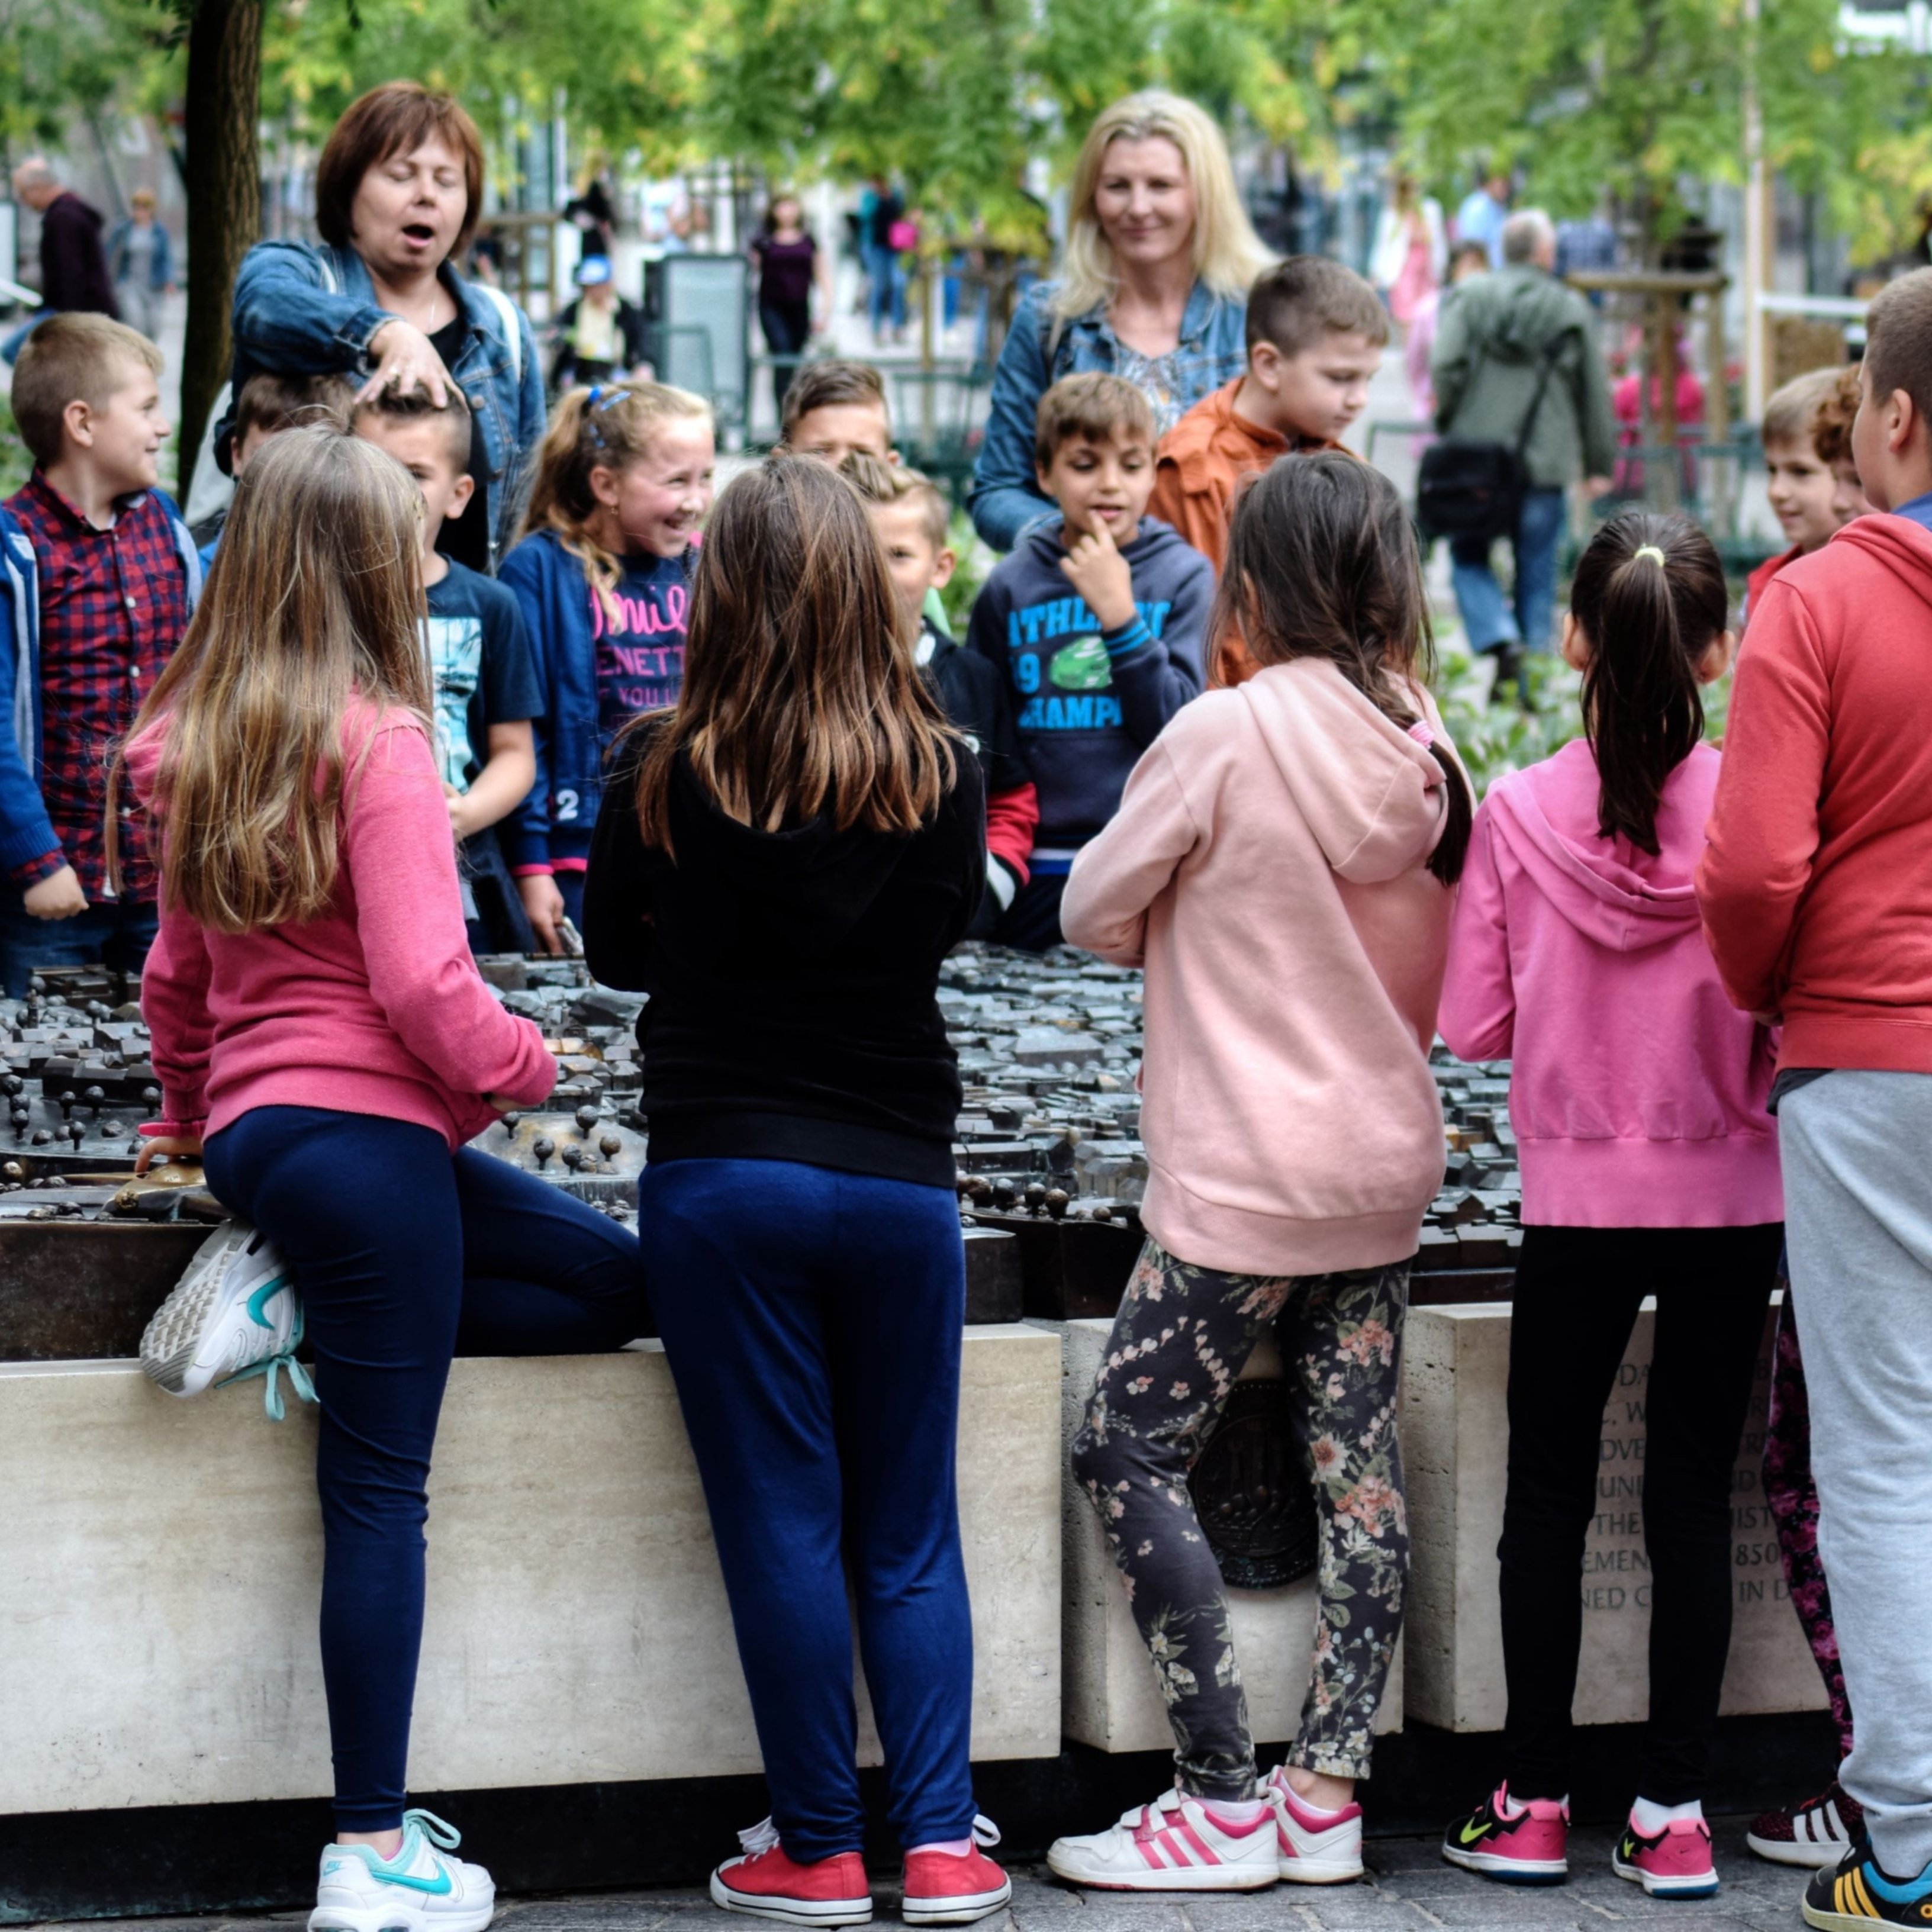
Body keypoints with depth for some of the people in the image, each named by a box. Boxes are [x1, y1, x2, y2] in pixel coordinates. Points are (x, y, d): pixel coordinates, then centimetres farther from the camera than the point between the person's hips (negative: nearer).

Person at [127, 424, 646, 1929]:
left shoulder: (202, 744, 12)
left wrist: (190, 1116, 35)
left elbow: (178, 974, 21)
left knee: (623, 1280, 15)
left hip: (258, 1127, 8)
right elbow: (422, 983, -18)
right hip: (366, 1128, -8)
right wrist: (530, 1066, -1)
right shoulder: (377, 743, -12)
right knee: (380, 1490, -5)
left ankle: (303, 1306, 4)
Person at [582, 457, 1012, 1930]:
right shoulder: (940, 773, -4)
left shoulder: (664, 772, -8)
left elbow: (613, 951, 7)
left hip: (721, 1176, -2)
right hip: (899, 1174, 2)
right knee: (910, 1532, 11)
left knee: (780, 1522, 5)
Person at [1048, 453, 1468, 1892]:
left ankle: (1225, 1804, -1)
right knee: (1356, 1467, 7)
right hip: (1388, 1159, 7)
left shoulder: (1227, 734, -15)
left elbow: (1096, 914, -4)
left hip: (1249, 1178, -7)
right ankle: (1328, 1797, 10)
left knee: (1128, 1453, 1)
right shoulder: (1425, 746, 2)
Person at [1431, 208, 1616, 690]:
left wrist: (1449, 425, 5)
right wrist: (1598, 464, 17)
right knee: (1536, 571, 9)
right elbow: (1595, 392, 9)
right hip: (1546, 462, 1)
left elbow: (1444, 366, -11)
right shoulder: (1572, 310, 5)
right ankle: (1535, 658, 7)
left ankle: (1499, 640, -14)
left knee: (1469, 558, 8)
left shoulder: (1470, 298, 0)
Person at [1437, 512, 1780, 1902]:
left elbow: (1473, 1025, -4)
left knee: (1549, 1490, 11)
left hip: (1578, 1200, 0)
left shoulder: (1520, 814, -9)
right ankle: (1675, 1813, 9)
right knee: (1694, 1496, 7)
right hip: (1728, 1197, 0)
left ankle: (1534, 1803, 14)